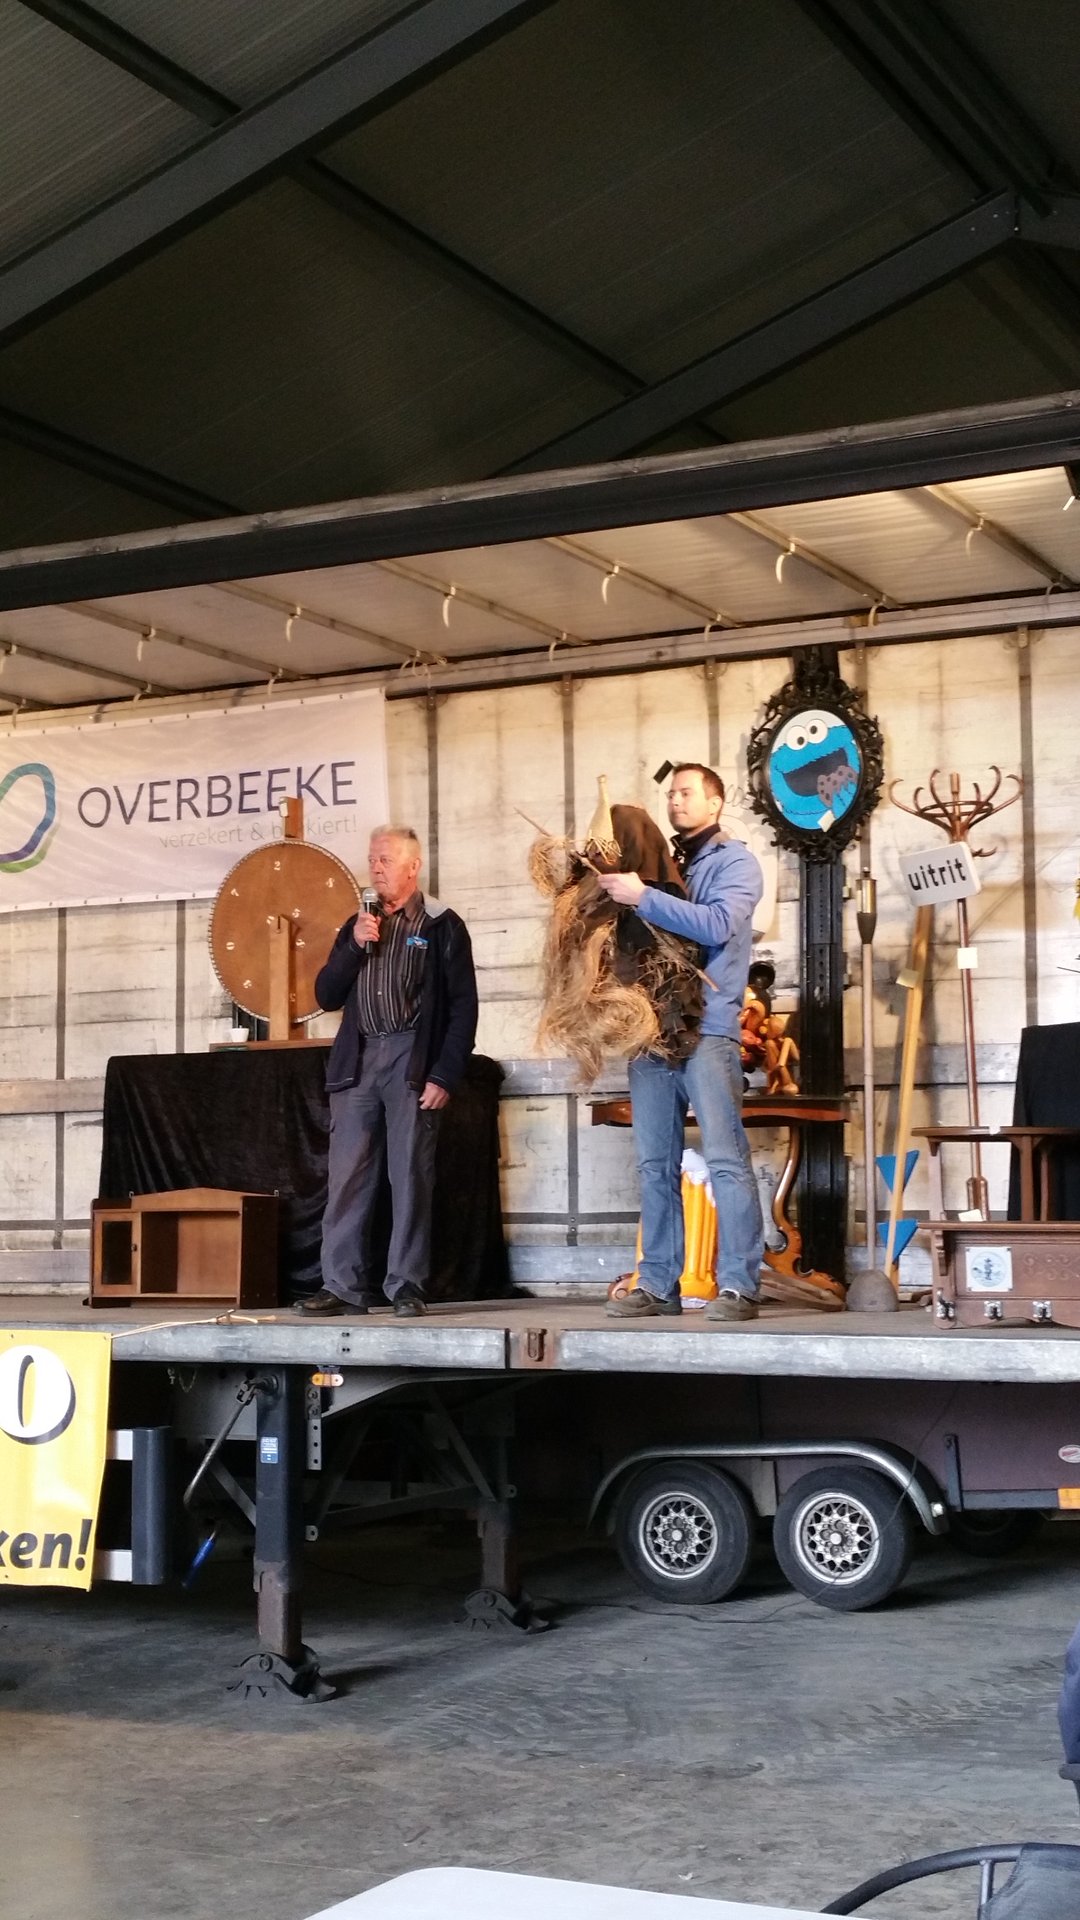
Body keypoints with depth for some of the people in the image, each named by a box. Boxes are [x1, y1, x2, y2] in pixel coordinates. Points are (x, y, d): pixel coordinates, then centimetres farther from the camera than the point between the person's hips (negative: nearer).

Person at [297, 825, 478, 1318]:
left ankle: (407, 1287, 1)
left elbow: (463, 1006, -3)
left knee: (410, 1175, -4)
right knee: (346, 1177, 1)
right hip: (358, 1060, 5)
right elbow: (326, 996, 12)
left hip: (413, 1060, -5)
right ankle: (343, 1286, 4)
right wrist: (355, 946, -2)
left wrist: (445, 1075, -11)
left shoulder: (442, 926, 3)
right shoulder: (358, 925, 18)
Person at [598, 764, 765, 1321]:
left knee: (726, 1159, -9)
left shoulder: (734, 861, 3)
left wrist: (643, 898, -19)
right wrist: (615, 890, 2)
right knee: (655, 1164, 6)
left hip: (706, 1029, -6)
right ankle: (657, 1284, 11)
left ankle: (738, 1285, -9)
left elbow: (717, 925, -16)